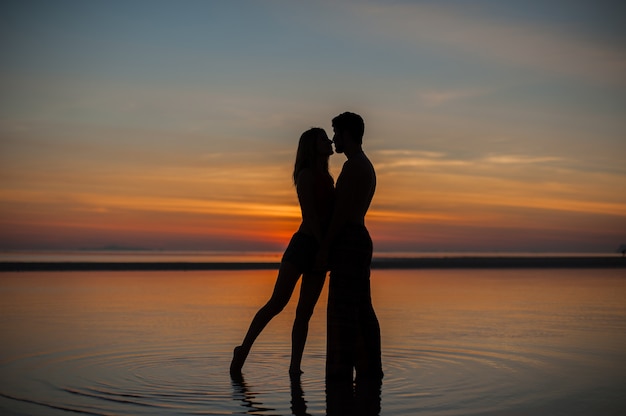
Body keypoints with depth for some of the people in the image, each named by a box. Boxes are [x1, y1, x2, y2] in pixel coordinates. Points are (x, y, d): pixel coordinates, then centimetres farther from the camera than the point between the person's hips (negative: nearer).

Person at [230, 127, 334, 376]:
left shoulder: (326, 178, 19)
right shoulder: (306, 175, -5)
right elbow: (310, 215, -14)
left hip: (319, 250, 7)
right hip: (303, 243, -7)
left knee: (305, 311, 4)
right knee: (277, 302, -10)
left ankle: (295, 366, 4)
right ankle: (244, 350, -1)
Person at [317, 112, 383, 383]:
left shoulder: (353, 166, -12)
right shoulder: (367, 167, 21)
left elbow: (342, 211, -18)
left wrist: (324, 247, -16)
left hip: (347, 241, -10)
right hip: (361, 239, 10)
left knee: (342, 308, -10)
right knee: (362, 309, 9)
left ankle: (341, 371, -10)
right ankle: (370, 368, 11)